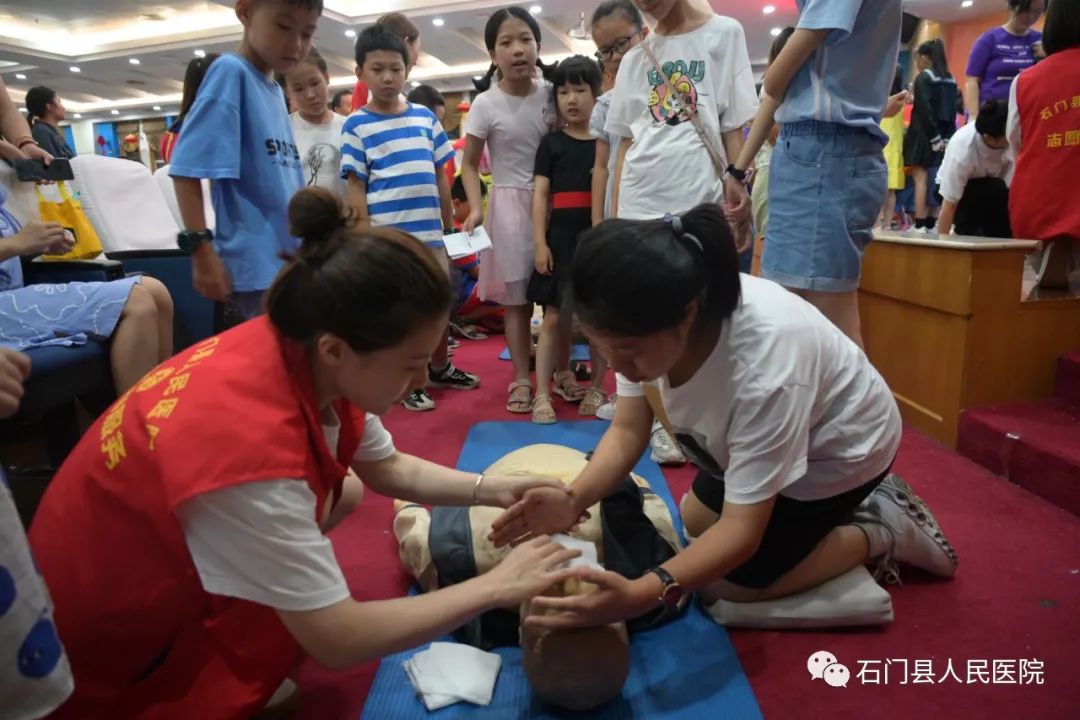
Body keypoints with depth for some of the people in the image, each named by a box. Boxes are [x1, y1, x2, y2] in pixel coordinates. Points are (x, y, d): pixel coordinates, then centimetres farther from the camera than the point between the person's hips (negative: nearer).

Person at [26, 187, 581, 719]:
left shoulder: (305, 360, -15)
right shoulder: (247, 443, -40)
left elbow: (387, 469, 2)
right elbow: (338, 640, -32)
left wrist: (493, 490, -10)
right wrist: (498, 587, -24)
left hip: (161, 564, 8)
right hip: (104, 651, -7)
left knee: (341, 493, 4)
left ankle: (247, 674, 16)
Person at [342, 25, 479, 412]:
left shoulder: (425, 116, 9)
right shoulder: (357, 125, -2)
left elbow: (440, 177, 13)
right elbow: (356, 188, -4)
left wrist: (450, 226, 12)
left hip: (430, 231, 5)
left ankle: (440, 369, 37)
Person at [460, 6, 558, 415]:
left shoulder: (550, 94, 1)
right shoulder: (486, 104, -7)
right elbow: (469, 164, -2)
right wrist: (475, 209, -16)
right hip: (511, 204, -3)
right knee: (518, 300, 3)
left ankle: (561, 369, 22)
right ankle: (521, 380, 13)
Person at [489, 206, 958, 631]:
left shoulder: (766, 360, -44)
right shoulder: (645, 322, -25)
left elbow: (742, 530, -38)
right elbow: (628, 430, -17)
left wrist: (639, 595, -53)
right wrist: (573, 502, -35)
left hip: (837, 451, -6)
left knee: (726, 585, -5)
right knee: (696, 520, 18)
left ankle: (880, 530, 9)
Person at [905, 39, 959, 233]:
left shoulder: (923, 79, -6)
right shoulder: (950, 80, 13)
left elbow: (924, 111, -14)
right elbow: (953, 112, 8)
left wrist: (934, 137, -12)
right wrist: (946, 136, 6)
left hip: (924, 135, -6)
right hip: (945, 135, 6)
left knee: (921, 179, -7)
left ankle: (920, 224, -10)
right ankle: (932, 223, 8)